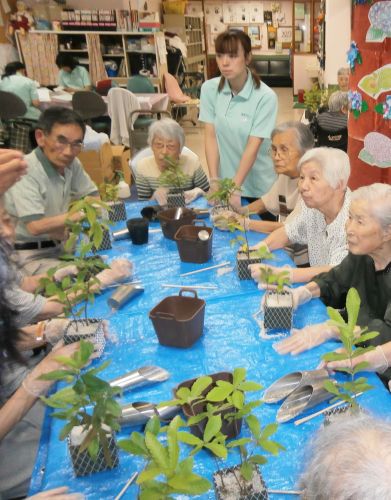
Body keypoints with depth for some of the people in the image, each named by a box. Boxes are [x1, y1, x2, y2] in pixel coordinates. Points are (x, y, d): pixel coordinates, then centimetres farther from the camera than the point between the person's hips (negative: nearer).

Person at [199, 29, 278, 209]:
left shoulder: (266, 97, -16)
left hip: (258, 186, -2)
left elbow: (253, 146, -18)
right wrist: (214, 181, -12)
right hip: (224, 181, 3)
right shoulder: (209, 89, -6)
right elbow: (210, 136, -6)